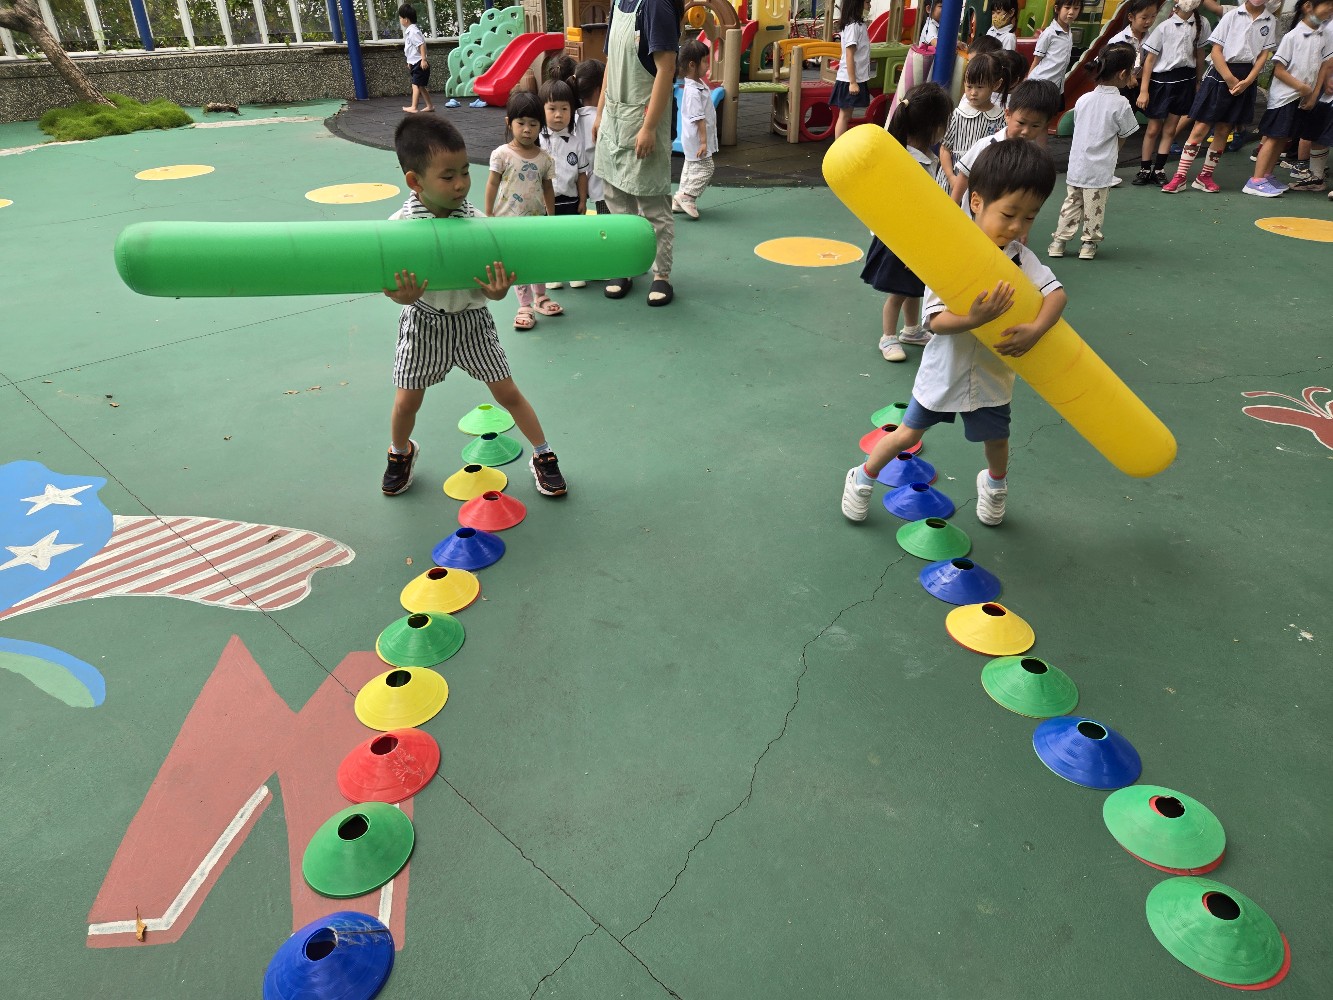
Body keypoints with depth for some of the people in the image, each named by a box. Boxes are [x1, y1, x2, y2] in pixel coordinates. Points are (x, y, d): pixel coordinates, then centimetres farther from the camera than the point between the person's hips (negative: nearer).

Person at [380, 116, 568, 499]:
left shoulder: (475, 222, -14)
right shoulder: (400, 225, -17)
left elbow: (490, 285, -11)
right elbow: (390, 280, -14)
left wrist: (496, 291, -35)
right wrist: (403, 295, -37)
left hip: (471, 319, 0)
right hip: (423, 323, 0)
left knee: (507, 392, 4)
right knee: (406, 401, 10)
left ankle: (543, 455, 23)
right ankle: (401, 452, 42)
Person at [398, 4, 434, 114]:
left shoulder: (413, 31, -15)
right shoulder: (408, 31, 15)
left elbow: (422, 44, -22)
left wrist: (423, 59, -26)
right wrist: (410, 62, 25)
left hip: (420, 63, -10)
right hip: (414, 63, 10)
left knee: (416, 84, -10)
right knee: (421, 86, 13)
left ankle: (414, 107, -11)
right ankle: (429, 105, 18)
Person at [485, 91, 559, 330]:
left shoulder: (545, 158, -2)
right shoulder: (502, 154, -10)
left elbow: (548, 188, 7)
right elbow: (492, 185, -5)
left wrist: (551, 217, 9)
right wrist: (488, 216, -5)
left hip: (536, 219, 3)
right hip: (509, 220, -3)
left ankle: (540, 297, 36)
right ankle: (525, 306, 12)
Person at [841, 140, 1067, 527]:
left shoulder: (1021, 258, -10)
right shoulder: (949, 255, -21)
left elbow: (1056, 293, -21)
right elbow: (937, 321, -27)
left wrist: (1035, 328, -39)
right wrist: (974, 319, -45)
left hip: (993, 374, 3)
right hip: (944, 371, -3)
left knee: (996, 438, 20)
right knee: (907, 434, 9)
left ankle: (995, 482, 54)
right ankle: (863, 478, 34)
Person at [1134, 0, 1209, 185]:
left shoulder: (1200, 24, 2)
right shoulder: (1165, 27, -9)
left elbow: (1199, 54, 12)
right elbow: (1149, 59, -8)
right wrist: (1143, 90, -11)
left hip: (1185, 80, 3)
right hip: (1162, 80, -3)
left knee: (1170, 128, 6)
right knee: (1153, 128, 3)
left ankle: (1159, 170, 13)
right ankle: (1144, 170, 13)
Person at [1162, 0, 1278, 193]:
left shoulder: (1270, 21, 7)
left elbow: (1264, 55, 4)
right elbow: (1216, 51, -4)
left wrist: (1247, 81, -10)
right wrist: (1230, 79, -11)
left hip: (1247, 80, 3)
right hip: (1221, 74, -3)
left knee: (1223, 131, 6)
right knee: (1200, 128, -6)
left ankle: (1205, 176, 13)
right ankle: (1180, 177, -5)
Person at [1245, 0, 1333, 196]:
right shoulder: (1293, 36, -11)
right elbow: (1278, 70, -11)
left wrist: (1314, 94, -2)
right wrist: (1301, 87, -15)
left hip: (1306, 99, 6)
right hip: (1284, 97, -6)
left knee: (1283, 139, 8)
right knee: (1274, 138, -8)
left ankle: (1266, 177, 14)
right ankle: (1256, 181, -9)